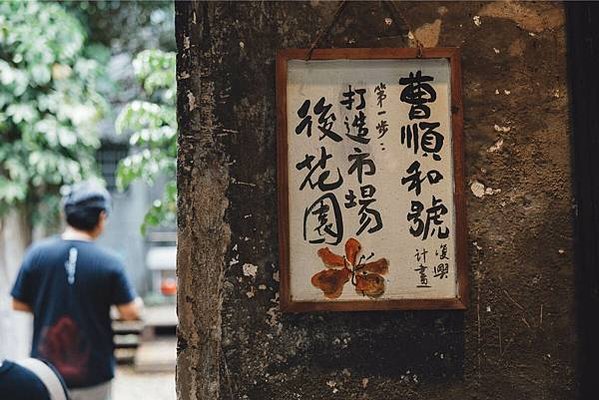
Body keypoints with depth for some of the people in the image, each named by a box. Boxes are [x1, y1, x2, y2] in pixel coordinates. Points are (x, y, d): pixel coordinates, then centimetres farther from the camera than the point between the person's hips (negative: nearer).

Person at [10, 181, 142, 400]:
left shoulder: (37, 252, -7)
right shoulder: (109, 262, -13)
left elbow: (18, 304, 2)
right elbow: (130, 312, -9)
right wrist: (138, 301, 14)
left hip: (46, 370, 2)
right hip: (93, 374, -2)